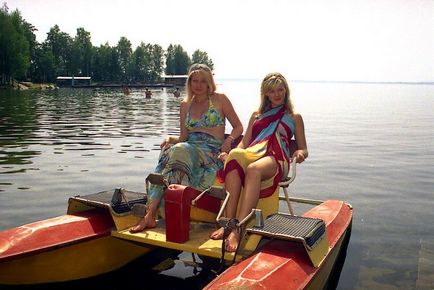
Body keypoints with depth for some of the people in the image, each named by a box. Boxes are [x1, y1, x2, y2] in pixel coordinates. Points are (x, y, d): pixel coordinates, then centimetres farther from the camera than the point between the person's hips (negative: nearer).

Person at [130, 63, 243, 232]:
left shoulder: (219, 99, 8)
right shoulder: (185, 105, 19)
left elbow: (238, 127, 10)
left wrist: (229, 140, -11)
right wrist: (171, 138, -4)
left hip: (212, 151, -4)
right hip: (189, 148, 4)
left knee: (179, 150, -36)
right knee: (167, 151, -32)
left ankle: (151, 214, -33)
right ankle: (150, 215, -38)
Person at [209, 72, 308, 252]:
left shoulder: (294, 117, 25)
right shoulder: (257, 115, 32)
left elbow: (303, 148, 21)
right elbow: (244, 142, 24)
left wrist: (301, 153, -5)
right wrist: (228, 152, 1)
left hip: (276, 159, -2)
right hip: (251, 155, 2)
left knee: (253, 169, -40)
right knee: (234, 156, -37)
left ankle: (237, 230, -51)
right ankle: (229, 222, -45)